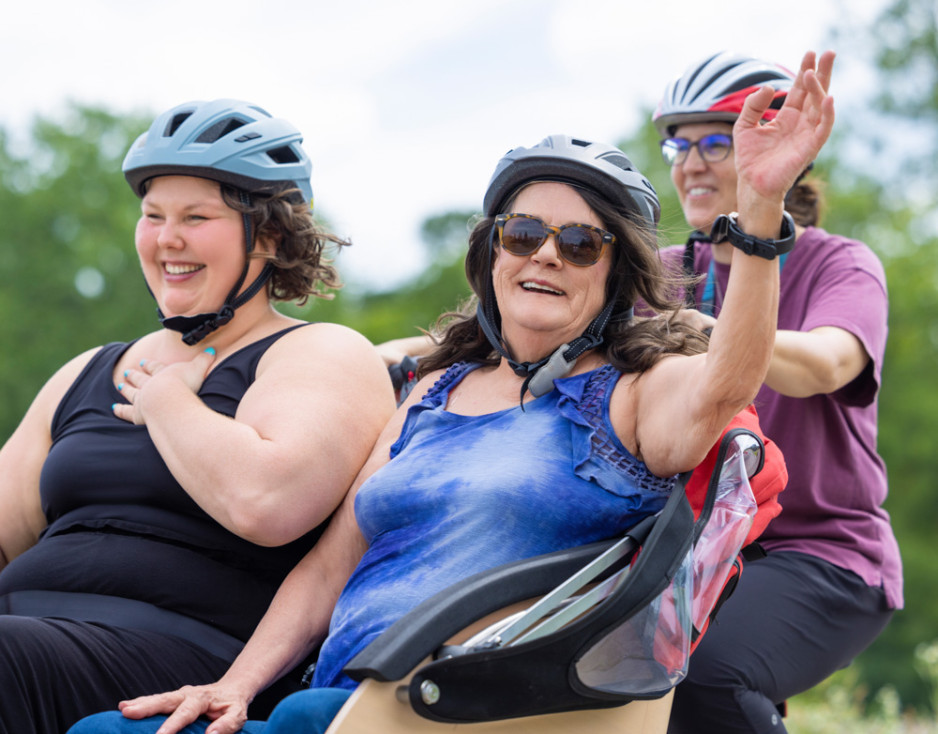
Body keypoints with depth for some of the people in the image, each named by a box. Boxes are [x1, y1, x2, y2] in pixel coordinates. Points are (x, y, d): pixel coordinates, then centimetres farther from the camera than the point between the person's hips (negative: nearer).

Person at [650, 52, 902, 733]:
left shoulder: (843, 266, -3)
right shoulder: (671, 273, 12)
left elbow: (822, 365, -25)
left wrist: (704, 330, -44)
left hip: (824, 554, -4)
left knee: (704, 675, -30)